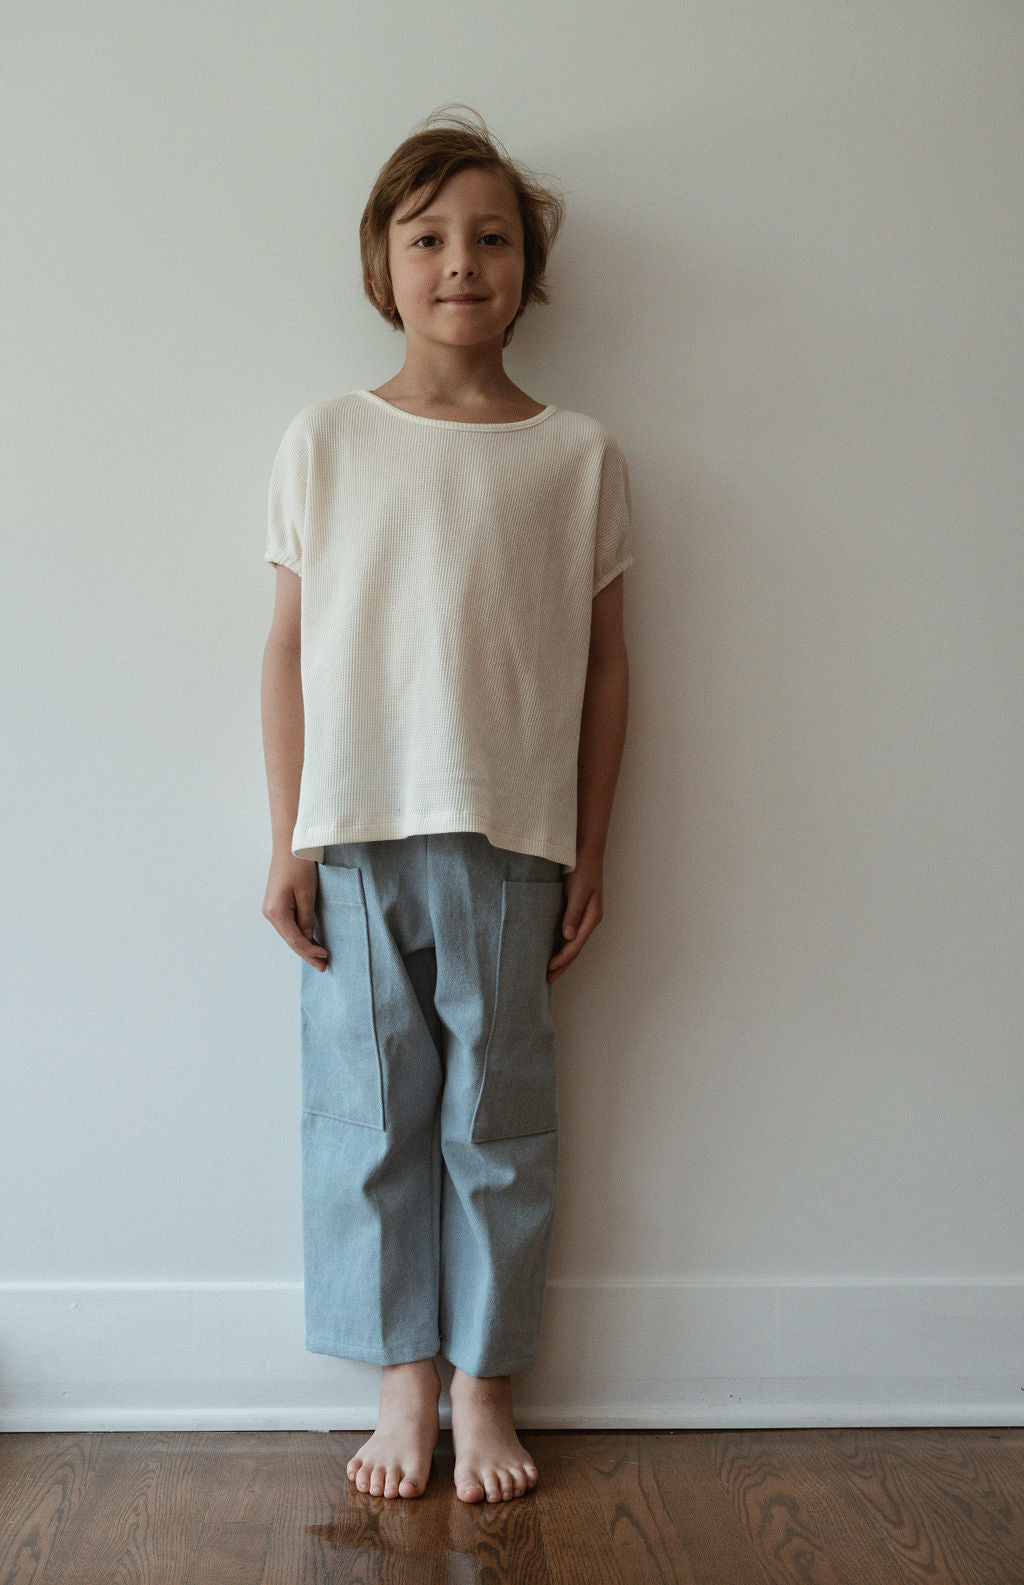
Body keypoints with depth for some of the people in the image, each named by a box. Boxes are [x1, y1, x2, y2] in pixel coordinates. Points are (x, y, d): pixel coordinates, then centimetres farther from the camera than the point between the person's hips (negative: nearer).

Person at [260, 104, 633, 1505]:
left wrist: (588, 855, 4)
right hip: (355, 835, 1)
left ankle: (486, 1387, 21)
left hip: (510, 839, 0)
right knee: (368, 1112, 6)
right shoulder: (324, 442, 5)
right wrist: (290, 841, 2)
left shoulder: (581, 456, 4)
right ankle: (402, 1388, 20)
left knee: (498, 1117, 6)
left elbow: (604, 664, 6)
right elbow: (291, 647, 5)